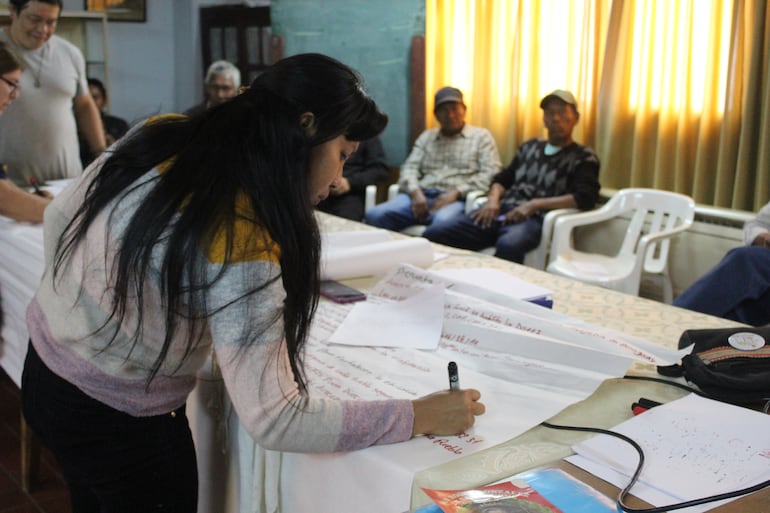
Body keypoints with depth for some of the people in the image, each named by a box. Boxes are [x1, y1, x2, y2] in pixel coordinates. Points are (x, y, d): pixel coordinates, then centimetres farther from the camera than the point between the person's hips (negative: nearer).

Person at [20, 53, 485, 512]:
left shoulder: (161, 138, -10)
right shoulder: (239, 242, -32)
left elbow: (61, 216, 5)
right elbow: (274, 420, -30)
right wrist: (419, 417, -24)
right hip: (119, 424, -7)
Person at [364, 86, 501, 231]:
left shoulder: (481, 136, 13)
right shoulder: (426, 137, 25)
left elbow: (490, 174, 1)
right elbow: (410, 168, 15)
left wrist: (456, 193, -13)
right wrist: (415, 192, -8)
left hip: (456, 200, -4)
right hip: (421, 196, 4)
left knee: (442, 221, -42)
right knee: (375, 215, -25)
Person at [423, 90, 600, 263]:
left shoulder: (584, 158, 9)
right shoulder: (529, 147, 26)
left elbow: (585, 198, -6)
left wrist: (534, 204, -14)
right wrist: (493, 200, 3)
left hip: (535, 219, -5)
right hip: (501, 211, 5)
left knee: (508, 245, -43)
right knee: (434, 234, -19)